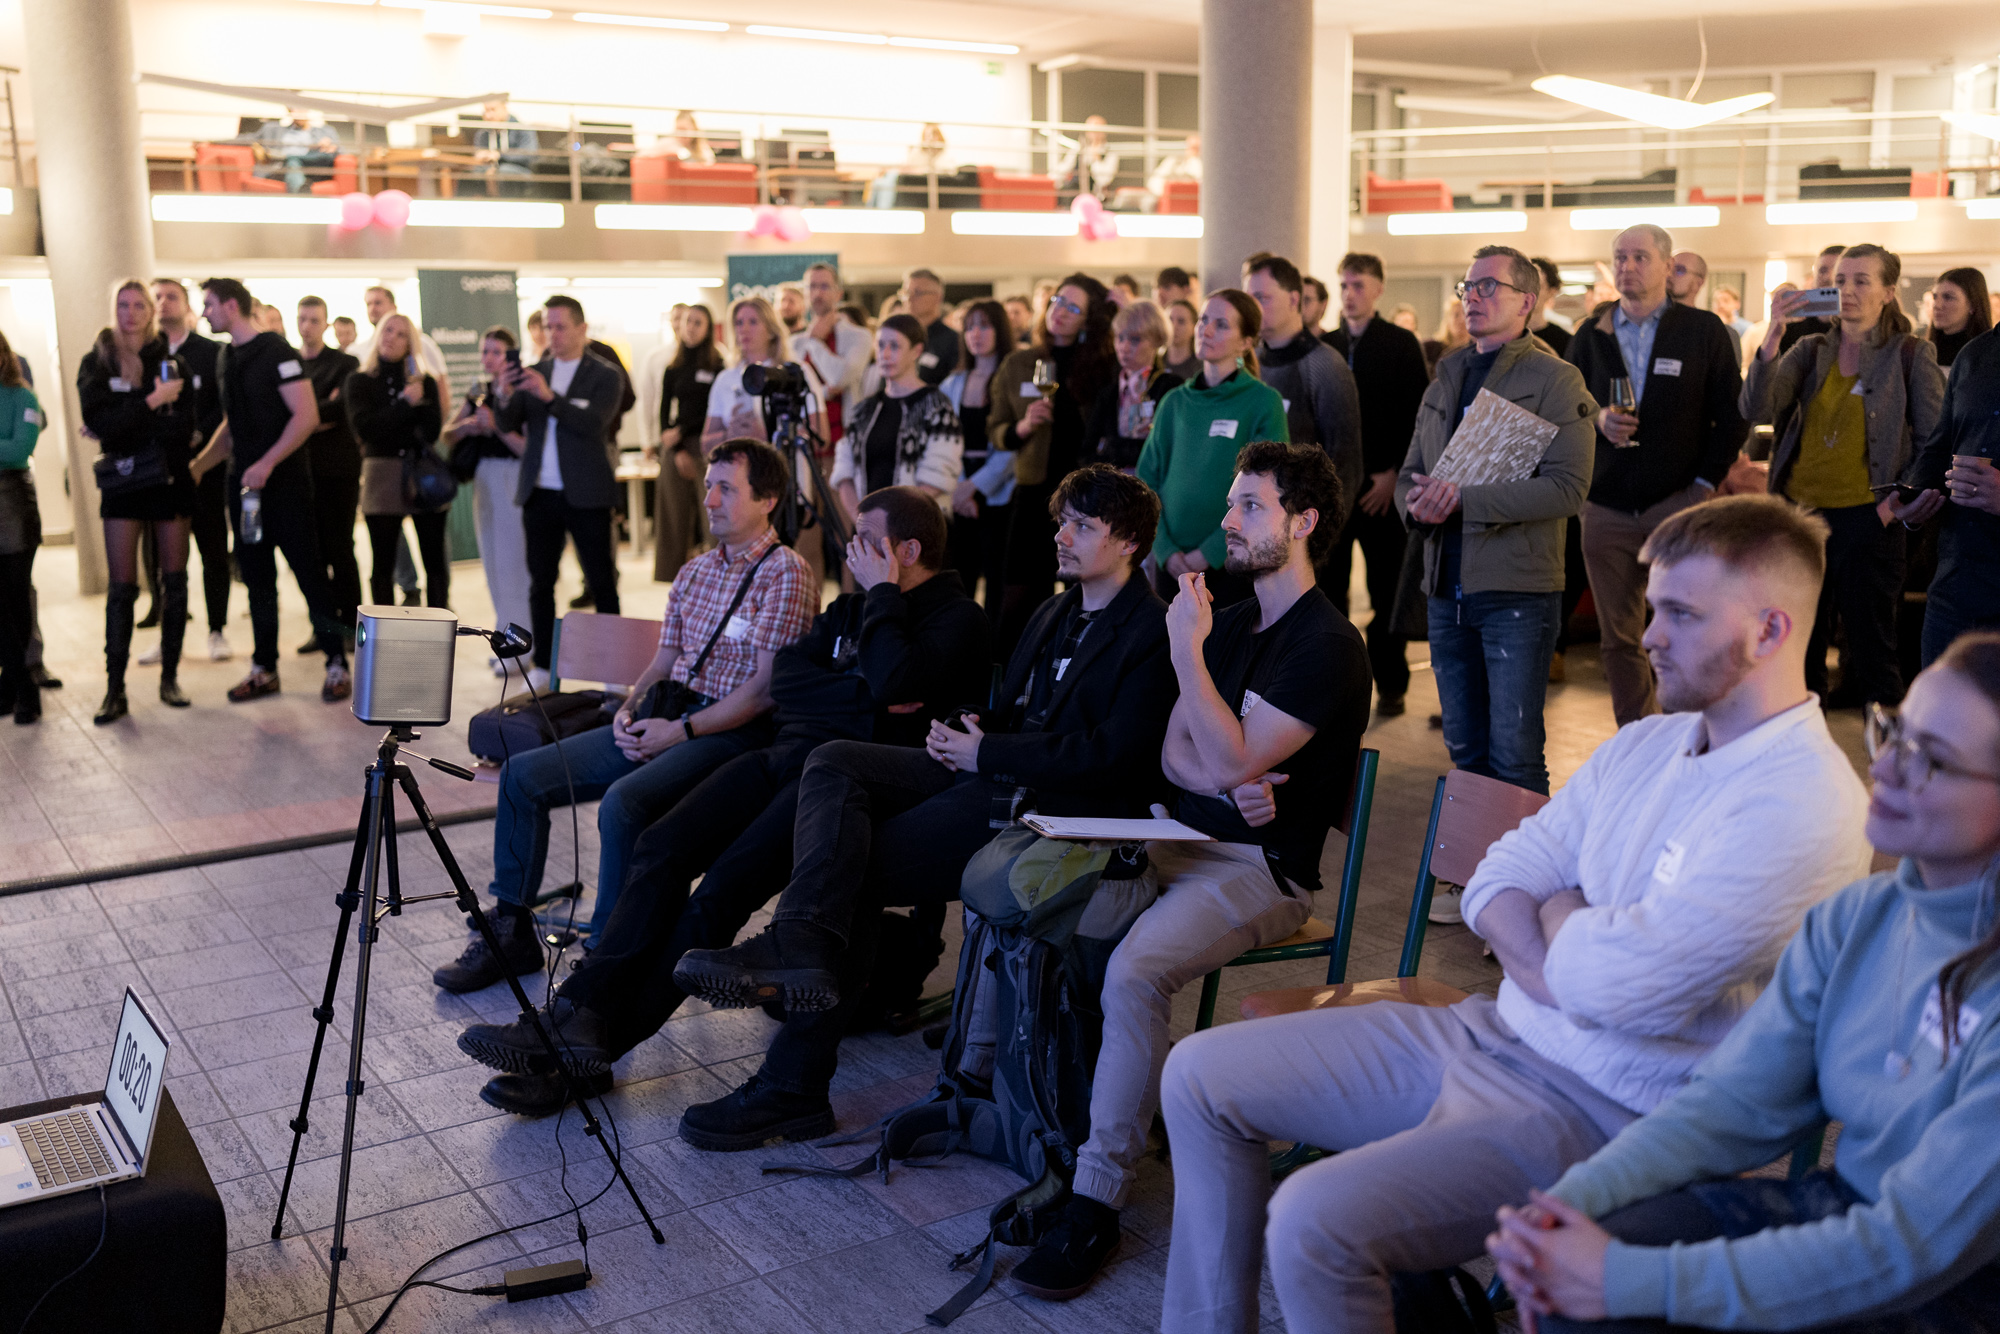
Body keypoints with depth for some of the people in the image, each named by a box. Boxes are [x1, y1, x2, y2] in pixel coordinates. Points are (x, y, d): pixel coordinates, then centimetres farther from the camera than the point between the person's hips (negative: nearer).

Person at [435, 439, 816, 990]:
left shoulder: (785, 573, -8)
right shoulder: (694, 571, 18)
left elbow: (767, 688, -15)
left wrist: (680, 730, -17)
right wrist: (630, 708, 0)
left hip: (733, 732, -8)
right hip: (665, 719, 8)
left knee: (623, 800, -34)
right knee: (523, 773, -3)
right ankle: (510, 932, 6)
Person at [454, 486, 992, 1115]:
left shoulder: (958, 619, 2)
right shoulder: (852, 608, 26)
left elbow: (895, 683, -19)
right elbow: (784, 678, 10)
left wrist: (883, 594, -5)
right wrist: (864, 695, -5)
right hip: (790, 751, 8)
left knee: (725, 887, -24)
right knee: (661, 846, -16)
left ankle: (595, 1043, -20)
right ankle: (579, 1012, -22)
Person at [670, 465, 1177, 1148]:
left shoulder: (1152, 632, -7)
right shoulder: (1055, 613, 22)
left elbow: (1113, 757, -16)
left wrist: (985, 752, -12)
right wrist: (969, 732, 2)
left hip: (1059, 806, -9)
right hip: (992, 776, 9)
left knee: (859, 869, -19)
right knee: (832, 763, -14)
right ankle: (802, 941, -31)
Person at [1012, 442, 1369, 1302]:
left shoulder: (1326, 647, -13)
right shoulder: (1230, 622, 14)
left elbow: (1228, 762, -22)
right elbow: (1176, 755, 11)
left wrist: (1186, 650, -18)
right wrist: (1236, 784, -10)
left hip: (1261, 868, -9)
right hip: (1180, 843, 9)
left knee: (1135, 971, -34)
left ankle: (1098, 1200, -24)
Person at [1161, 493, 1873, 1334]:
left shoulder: (1804, 805, -20)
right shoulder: (1648, 742, 9)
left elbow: (1623, 982, -27)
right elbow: (1497, 882, 7)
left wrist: (1554, 912, -5)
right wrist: (1570, 968, -14)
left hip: (1607, 1110, -9)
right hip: (1494, 1035, 9)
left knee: (1316, 1221, -28)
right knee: (1201, 1074, 7)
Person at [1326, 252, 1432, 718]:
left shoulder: (1402, 344, 1)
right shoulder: (1325, 346, 11)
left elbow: (1417, 416, -3)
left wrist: (1395, 473, -11)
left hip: (1382, 487, -3)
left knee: (1386, 593, 3)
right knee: (1327, 588, 4)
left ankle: (1390, 685, 12)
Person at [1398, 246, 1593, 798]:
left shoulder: (1554, 380, -4)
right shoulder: (1446, 380, 18)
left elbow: (1567, 487, -15)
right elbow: (1409, 474, 20)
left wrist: (1464, 499, -20)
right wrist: (1417, 501, -5)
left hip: (1516, 591, -6)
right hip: (1447, 587, 6)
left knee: (1513, 755, -6)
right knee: (1465, 750, 13)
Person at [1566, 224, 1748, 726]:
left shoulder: (1704, 331, 3)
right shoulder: (1590, 335, 11)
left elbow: (1733, 415, 2)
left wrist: (1706, 482, -6)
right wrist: (1596, 419, -7)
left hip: (1678, 504, -3)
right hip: (1607, 510, 3)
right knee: (1618, 641, 6)